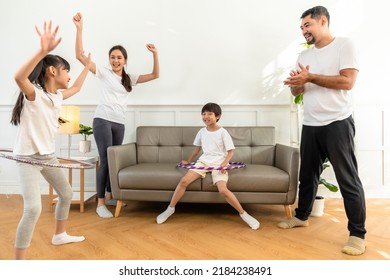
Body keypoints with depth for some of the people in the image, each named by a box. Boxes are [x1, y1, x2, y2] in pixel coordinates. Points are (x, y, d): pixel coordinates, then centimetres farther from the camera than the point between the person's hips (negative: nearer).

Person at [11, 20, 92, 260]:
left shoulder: (58, 95, 5)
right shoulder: (33, 94, -18)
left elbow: (77, 88, 25)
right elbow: (19, 77, -42)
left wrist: (88, 65, 31)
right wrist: (43, 51, -50)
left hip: (49, 156, 9)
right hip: (28, 158, -8)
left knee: (67, 194, 19)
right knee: (33, 209, -19)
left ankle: (60, 235, 40)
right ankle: (19, 260, -4)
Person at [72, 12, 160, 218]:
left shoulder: (129, 78, 15)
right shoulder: (103, 73, 2)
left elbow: (155, 75, 12)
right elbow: (80, 56, -7)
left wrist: (155, 54, 1)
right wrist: (79, 28, -13)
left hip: (119, 124, 5)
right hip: (102, 121, -5)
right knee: (106, 161, -9)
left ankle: (109, 196, 26)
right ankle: (100, 203, 0)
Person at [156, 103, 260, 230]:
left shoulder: (223, 132, -5)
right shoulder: (202, 131, 9)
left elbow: (231, 151, -4)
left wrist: (225, 163, -21)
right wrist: (188, 161, 27)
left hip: (219, 163, -4)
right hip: (204, 161, 4)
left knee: (223, 190, -26)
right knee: (184, 180, -16)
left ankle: (243, 214, -6)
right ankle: (170, 209, 2)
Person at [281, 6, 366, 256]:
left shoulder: (345, 45, -2)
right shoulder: (304, 55, 15)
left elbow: (347, 82, -14)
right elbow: (297, 91, 14)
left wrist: (310, 78, -14)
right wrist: (296, 83, -9)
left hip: (338, 123, -6)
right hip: (310, 125, 6)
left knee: (348, 179, -2)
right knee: (307, 175, 15)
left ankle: (358, 234, 7)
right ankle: (302, 216, 30)